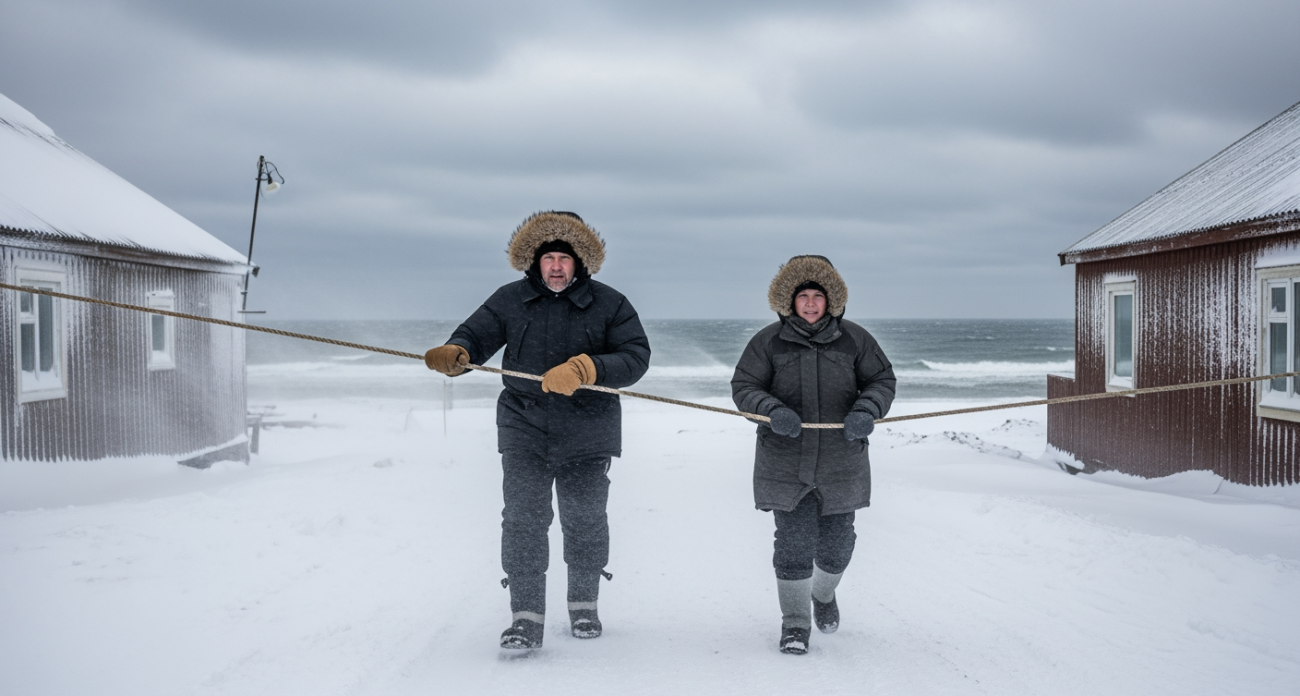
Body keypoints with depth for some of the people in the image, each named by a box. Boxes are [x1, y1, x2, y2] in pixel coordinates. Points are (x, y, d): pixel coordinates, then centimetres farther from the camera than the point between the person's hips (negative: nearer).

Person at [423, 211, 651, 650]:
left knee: (585, 521, 10)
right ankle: (526, 616, -6)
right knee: (522, 518, -10)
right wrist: (455, 353, -20)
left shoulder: (609, 304, -2)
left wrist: (583, 369, -26)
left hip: (587, 432, 0)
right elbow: (476, 335, 6)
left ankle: (584, 605, 30)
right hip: (525, 431, 1)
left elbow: (635, 357, -10)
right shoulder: (511, 300, 4)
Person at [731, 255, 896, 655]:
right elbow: (744, 386, 0)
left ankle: (824, 595, 44)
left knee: (836, 542, 11)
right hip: (785, 463, -2)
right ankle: (795, 623, 10)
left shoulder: (853, 339, 2)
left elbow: (882, 379, 7)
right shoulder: (768, 341, -1)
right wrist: (773, 411, -20)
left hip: (841, 462, 2)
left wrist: (866, 411, -13)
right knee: (793, 543, -5)